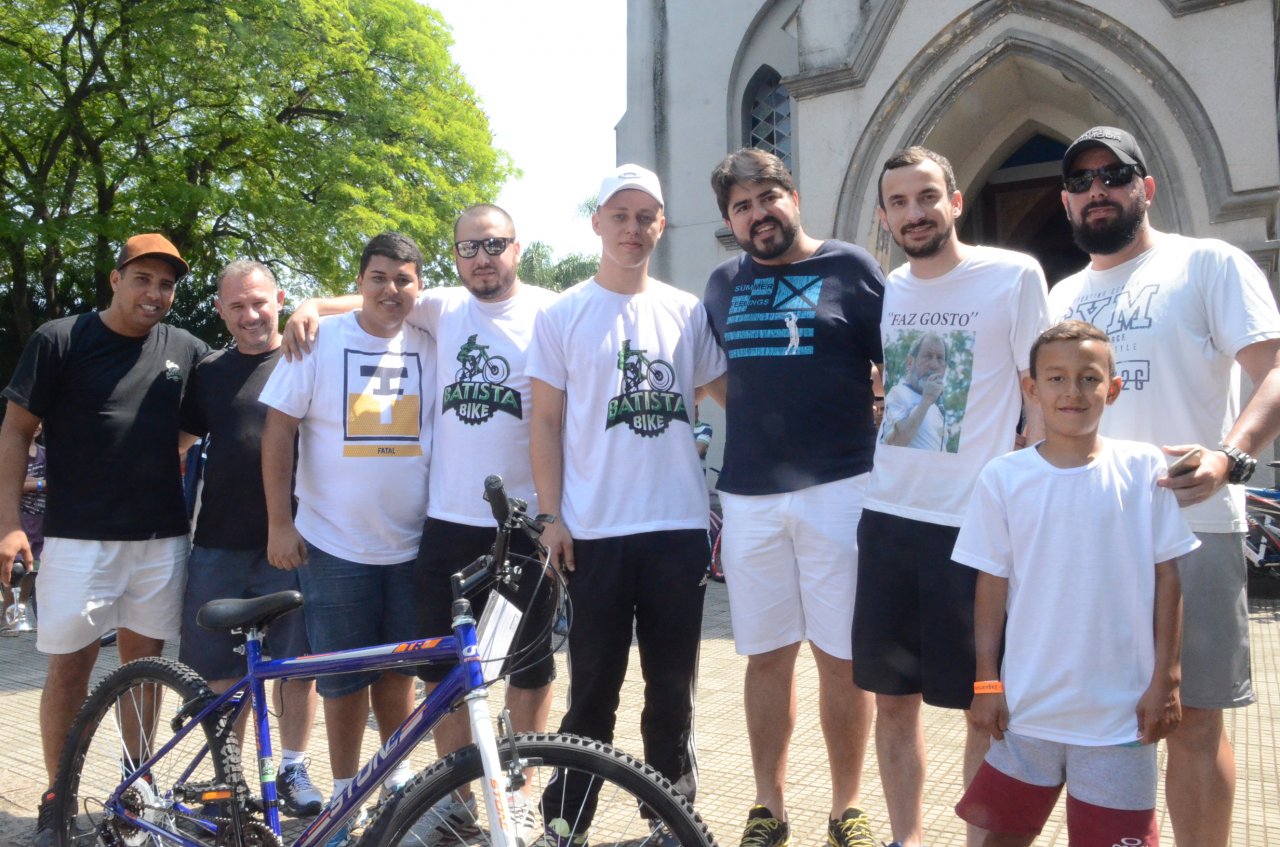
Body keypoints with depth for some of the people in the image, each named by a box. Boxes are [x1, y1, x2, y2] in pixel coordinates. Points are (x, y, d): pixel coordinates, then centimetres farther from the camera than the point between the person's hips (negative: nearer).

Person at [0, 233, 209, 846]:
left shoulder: (186, 350, 6)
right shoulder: (60, 339, -3)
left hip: (162, 537, 3)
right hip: (80, 537, -3)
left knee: (143, 662, 12)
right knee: (69, 667, 2)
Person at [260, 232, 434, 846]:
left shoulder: (430, 347, 4)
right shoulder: (320, 340, -4)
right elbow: (279, 430, -3)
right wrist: (279, 522, -7)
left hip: (411, 542, 3)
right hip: (334, 543, -2)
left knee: (399, 669, 14)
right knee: (343, 678, 5)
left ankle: (398, 773, 33)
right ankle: (343, 793, 22)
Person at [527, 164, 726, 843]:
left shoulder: (686, 311, 8)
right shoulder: (562, 315, 2)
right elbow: (546, 423, 2)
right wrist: (551, 517, -6)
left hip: (680, 526, 2)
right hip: (595, 531, -2)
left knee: (672, 686, 11)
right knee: (594, 689, 5)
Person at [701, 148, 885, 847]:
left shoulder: (850, 269, 1)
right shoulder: (724, 285, 13)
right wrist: (763, 420, 11)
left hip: (837, 489, -3)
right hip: (748, 496, 4)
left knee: (840, 656, 3)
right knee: (766, 656, 10)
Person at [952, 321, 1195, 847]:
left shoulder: (1145, 469, -4)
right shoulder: (1003, 477, -3)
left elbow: (1166, 577, 0)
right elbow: (992, 585, 1)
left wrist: (1164, 680, -1)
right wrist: (987, 683, -1)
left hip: (1121, 710, -1)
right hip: (1027, 704, 1)